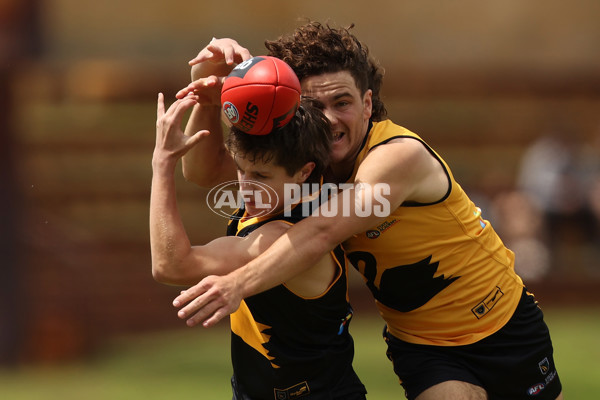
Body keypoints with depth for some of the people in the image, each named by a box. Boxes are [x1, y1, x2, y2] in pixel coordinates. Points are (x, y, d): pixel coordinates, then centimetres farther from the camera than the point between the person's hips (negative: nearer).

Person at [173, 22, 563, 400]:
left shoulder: (401, 154, -29)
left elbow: (323, 231, -43)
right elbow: (205, 170, -6)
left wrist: (238, 283, -55)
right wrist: (207, 91, -24)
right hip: (421, 343, 3)